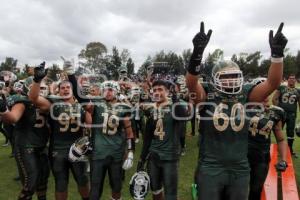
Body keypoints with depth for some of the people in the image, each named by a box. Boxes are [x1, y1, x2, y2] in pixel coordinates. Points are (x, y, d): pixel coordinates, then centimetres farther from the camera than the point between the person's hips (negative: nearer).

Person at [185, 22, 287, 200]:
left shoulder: (245, 94, -1)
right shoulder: (206, 95, -10)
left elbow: (273, 83, -8)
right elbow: (191, 83, -27)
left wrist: (277, 53, -20)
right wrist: (198, 52, -42)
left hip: (240, 169, 4)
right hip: (210, 168, -3)